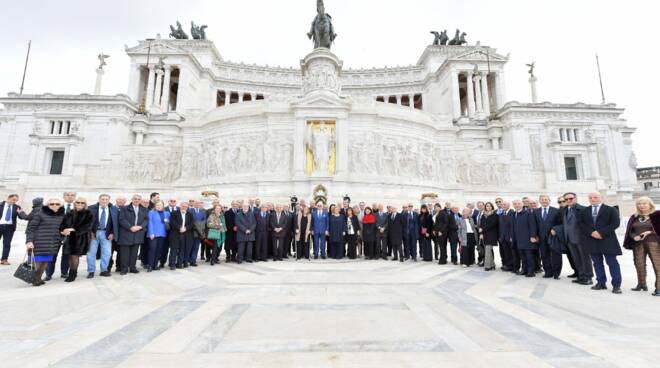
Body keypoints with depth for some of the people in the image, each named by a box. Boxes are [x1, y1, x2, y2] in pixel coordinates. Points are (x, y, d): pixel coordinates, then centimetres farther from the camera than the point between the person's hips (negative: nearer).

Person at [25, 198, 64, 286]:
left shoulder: (61, 216, 9)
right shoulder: (40, 214, -5)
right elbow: (31, 228, -5)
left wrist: (60, 240, 13)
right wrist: (29, 241, -12)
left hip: (52, 244, 4)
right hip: (40, 243, -4)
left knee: (46, 261, 5)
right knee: (39, 261, 0)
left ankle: (38, 278, 17)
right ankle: (35, 279, 15)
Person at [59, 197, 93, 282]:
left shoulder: (88, 214, -3)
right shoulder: (69, 213, 8)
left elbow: (87, 226, -12)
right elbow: (63, 223, 4)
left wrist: (74, 229, -19)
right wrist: (62, 230, -16)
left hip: (81, 238, -4)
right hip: (69, 237, 4)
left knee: (75, 255, -2)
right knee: (70, 255, 3)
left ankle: (72, 275, 9)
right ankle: (73, 273, 17)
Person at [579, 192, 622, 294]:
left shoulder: (611, 210, 3)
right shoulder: (584, 211, 12)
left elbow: (615, 223, -7)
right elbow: (580, 223, 5)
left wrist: (601, 232, -15)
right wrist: (591, 232, -10)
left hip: (607, 240, -3)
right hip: (591, 241, 3)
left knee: (612, 262, -1)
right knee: (597, 263, 8)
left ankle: (616, 285, 6)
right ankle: (601, 283, 15)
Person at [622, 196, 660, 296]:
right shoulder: (634, 217, 12)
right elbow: (629, 231, 12)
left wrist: (649, 232, -16)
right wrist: (634, 236, -6)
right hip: (638, 244, 4)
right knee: (639, 264, 9)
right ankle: (641, 284, 22)